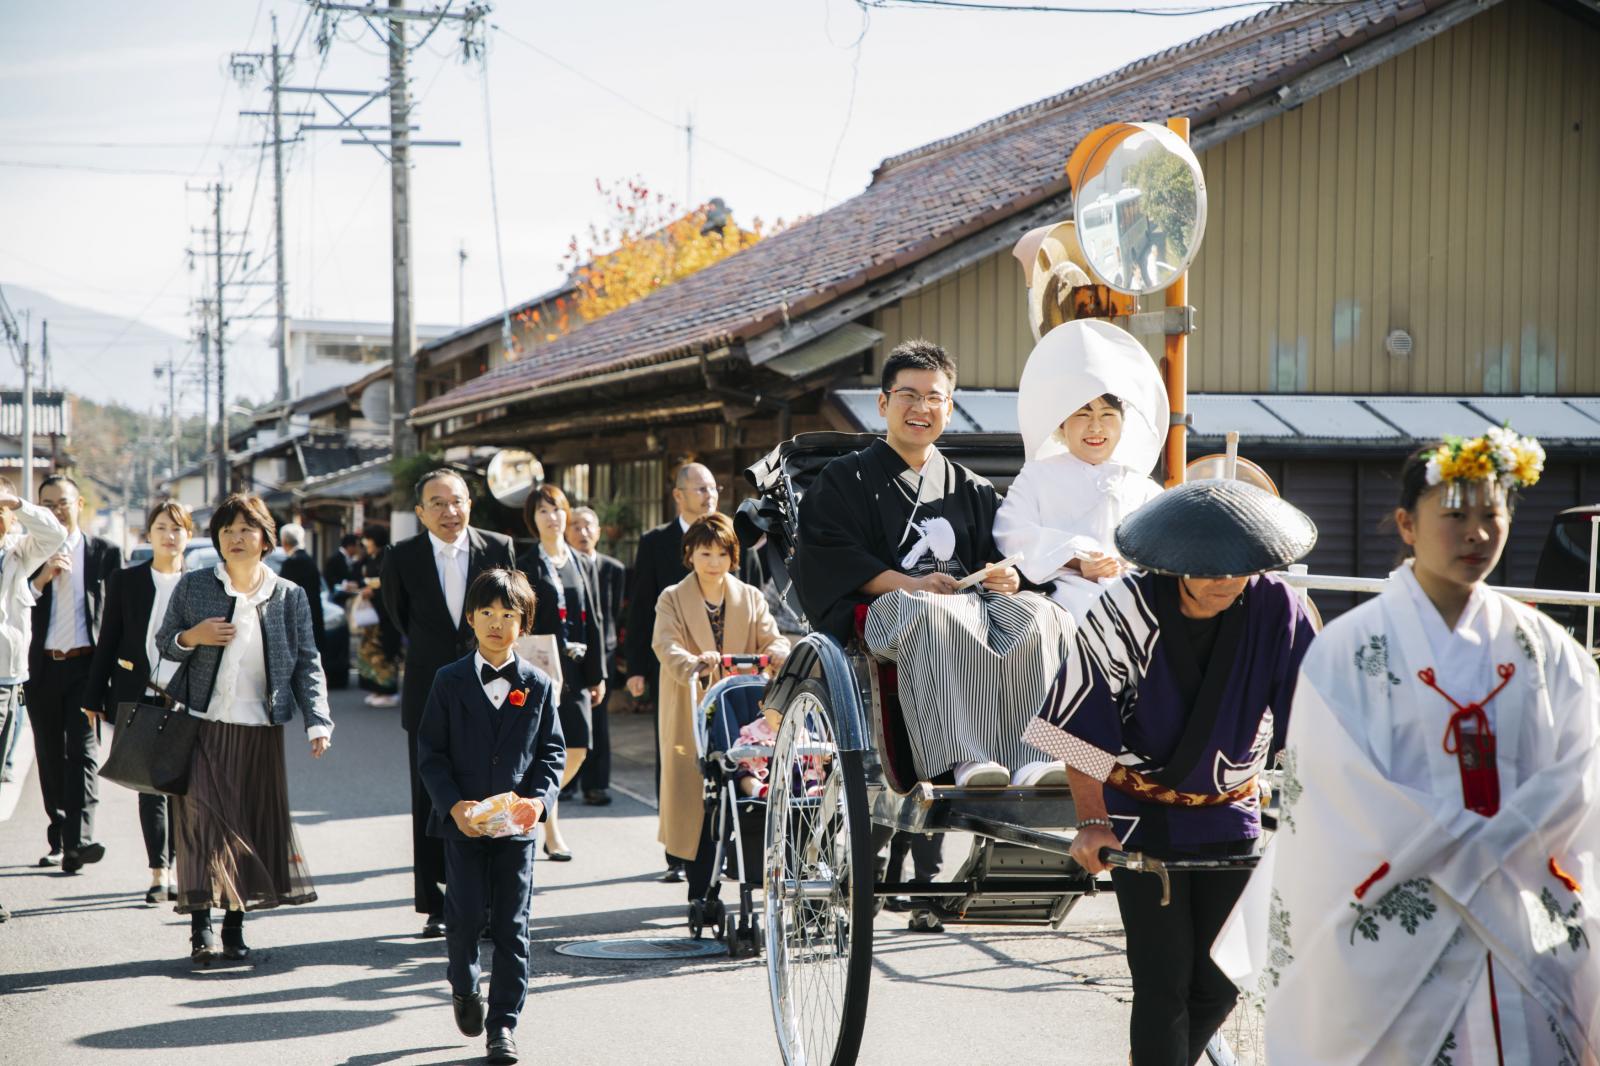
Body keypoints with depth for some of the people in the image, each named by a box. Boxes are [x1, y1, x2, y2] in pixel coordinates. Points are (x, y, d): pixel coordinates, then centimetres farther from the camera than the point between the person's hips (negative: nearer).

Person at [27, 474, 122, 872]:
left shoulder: (105, 552, 5)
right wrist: (42, 578, -13)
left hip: (87, 665, -2)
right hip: (43, 668, 3)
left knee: (83, 752, -13)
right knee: (50, 757, 8)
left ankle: (77, 843, -22)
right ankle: (58, 840, 19)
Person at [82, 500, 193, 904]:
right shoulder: (125, 581, 6)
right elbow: (108, 642, 8)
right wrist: (94, 697, 6)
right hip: (141, 698, 0)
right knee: (151, 785, -1)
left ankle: (175, 865, 14)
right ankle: (159, 872, 1)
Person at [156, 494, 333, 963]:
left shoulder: (290, 596, 6)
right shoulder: (193, 587, 5)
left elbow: (307, 663, 5)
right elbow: (163, 643, 12)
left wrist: (317, 722, -6)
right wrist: (192, 638, -11)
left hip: (260, 731, 1)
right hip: (202, 726, -1)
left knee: (253, 823, 3)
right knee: (202, 818, -12)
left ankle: (235, 925, 14)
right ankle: (201, 926, -10)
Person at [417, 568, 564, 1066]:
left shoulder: (538, 685, 4)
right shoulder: (450, 682, 1)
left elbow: (552, 752, 6)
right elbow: (430, 753, 1)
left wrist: (539, 799, -12)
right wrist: (453, 804, -13)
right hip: (463, 821, 0)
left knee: (511, 927, 1)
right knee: (466, 915, -3)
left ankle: (504, 1025, 8)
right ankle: (464, 988, 27)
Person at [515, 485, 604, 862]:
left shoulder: (582, 565, 13)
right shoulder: (526, 567, -3)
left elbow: (592, 621, 14)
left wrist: (597, 674, 11)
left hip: (576, 671, 5)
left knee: (577, 752, 3)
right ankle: (551, 834, 6)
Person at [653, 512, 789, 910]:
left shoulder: (751, 598, 13)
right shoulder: (672, 599, 5)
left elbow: (771, 638, 0)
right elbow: (667, 646, -13)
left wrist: (777, 653, -26)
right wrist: (694, 664, -35)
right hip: (691, 716, -2)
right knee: (694, 798, -5)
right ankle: (701, 892, 2)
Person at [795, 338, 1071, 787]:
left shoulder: (972, 490, 30)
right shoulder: (846, 479, 17)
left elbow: (999, 556, 20)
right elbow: (830, 559, 2)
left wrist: (1009, 578, -6)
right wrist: (907, 584, -12)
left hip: (972, 602, 4)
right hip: (892, 608, -4)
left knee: (1037, 613, -30)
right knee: (932, 615, -41)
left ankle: (1033, 757, -46)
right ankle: (964, 759, -54)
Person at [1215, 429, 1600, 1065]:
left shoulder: (1543, 648, 8)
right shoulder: (1347, 650, -3)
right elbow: (1346, 789, -10)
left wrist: (1485, 849, -14)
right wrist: (1474, 855, -11)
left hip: (1530, 932, 3)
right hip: (1395, 935, -3)